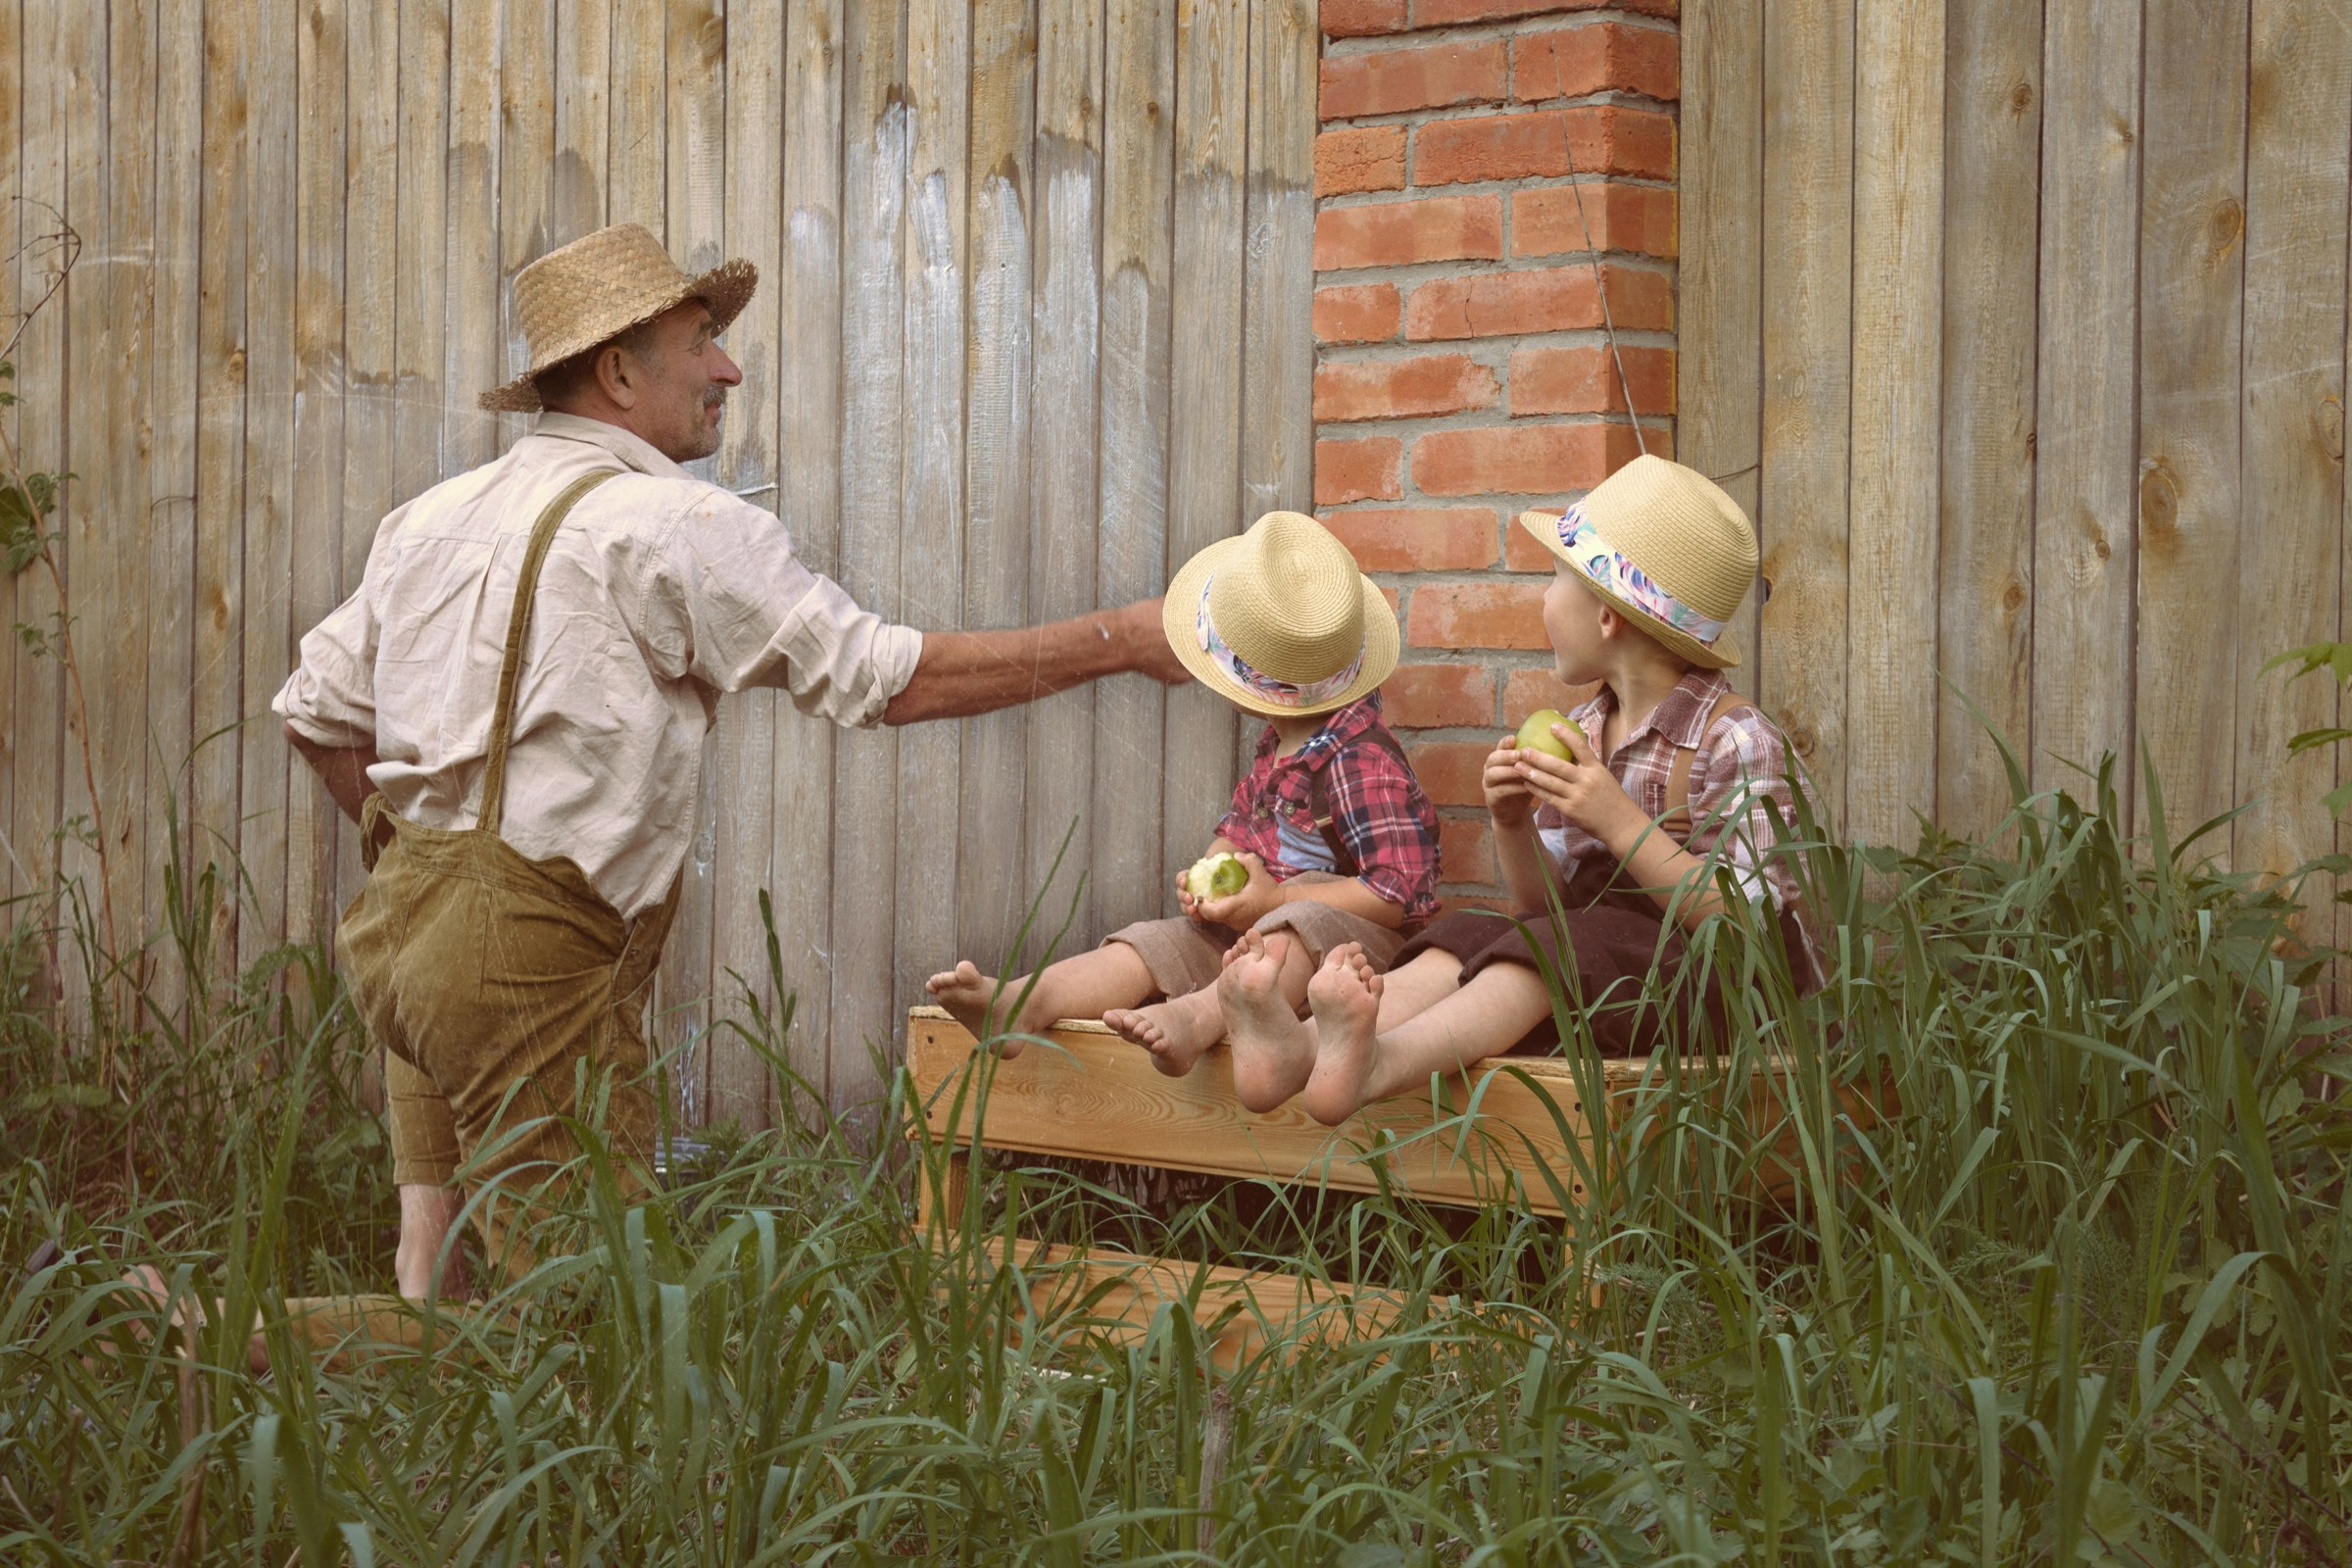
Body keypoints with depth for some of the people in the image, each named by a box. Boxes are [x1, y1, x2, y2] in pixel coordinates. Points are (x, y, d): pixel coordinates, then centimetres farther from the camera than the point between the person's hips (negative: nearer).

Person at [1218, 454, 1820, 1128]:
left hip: (1725, 991, -7)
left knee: (1571, 942, -32)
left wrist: (1618, 821, -24)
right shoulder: (1583, 732, 13)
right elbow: (1548, 906, 13)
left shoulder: (1733, 737, -9)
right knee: (1472, 934, -16)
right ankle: (1302, 1047, -45)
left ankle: (1379, 1062, -56)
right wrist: (1513, 827, -8)